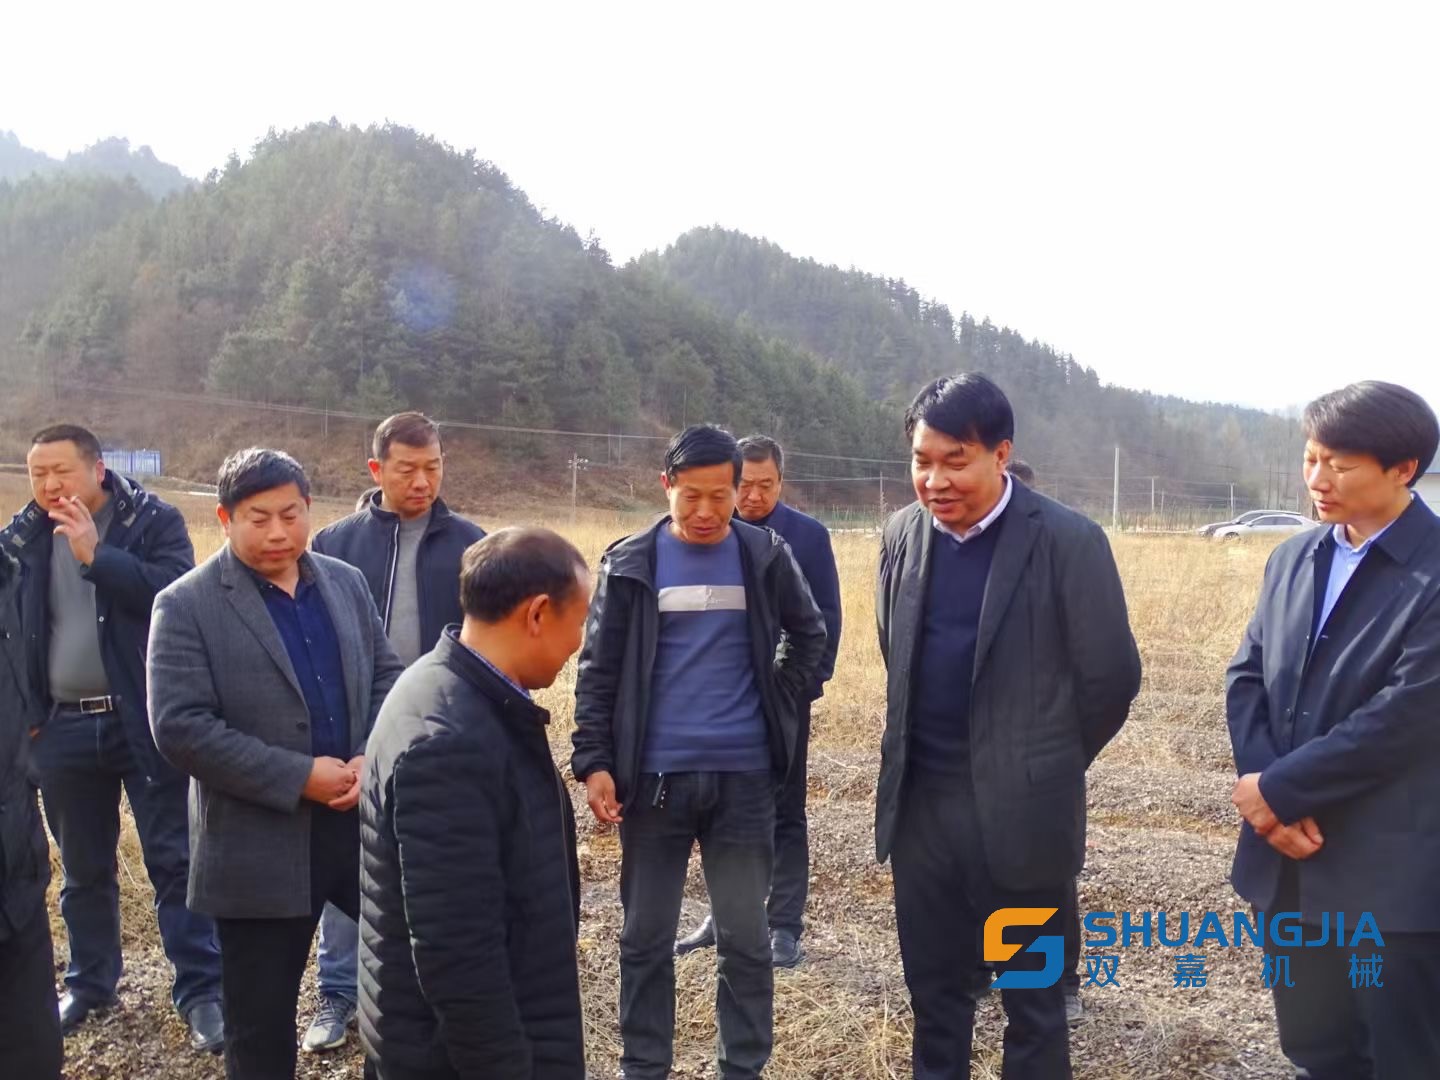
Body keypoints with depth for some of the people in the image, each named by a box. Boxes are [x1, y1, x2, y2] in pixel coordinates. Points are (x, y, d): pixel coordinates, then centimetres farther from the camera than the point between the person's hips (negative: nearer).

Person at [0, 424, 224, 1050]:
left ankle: (200, 992, 10)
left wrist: (96, 555, -23)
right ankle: (90, 983, 34)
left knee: (174, 858, 1)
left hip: (147, 721, -4)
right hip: (64, 728, 4)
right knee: (84, 869, 17)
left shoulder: (154, 522, -6)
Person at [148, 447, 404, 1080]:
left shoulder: (346, 583, 7)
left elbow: (387, 678, 10)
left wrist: (374, 759, -9)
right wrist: (298, 777, -20)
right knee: (261, 1018, 11)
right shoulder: (187, 604, -8)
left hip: (364, 819, 4)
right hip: (259, 845, -4)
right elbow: (179, 726, -16)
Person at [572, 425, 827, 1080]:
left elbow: (808, 635, 15)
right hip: (652, 776, 0)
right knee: (646, 937, 11)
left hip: (743, 776, 0)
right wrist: (593, 762, -6)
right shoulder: (630, 563, -1)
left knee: (746, 939, 8)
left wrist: (778, 706, 6)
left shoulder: (767, 557, 1)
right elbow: (598, 670, 0)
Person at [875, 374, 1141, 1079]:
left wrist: (1049, 766, 4)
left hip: (1018, 810, -4)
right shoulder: (903, 534, 2)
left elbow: (1112, 676, -7)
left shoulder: (1069, 542, -14)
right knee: (932, 991, 18)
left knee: (1032, 1001, 12)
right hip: (920, 802, 5)